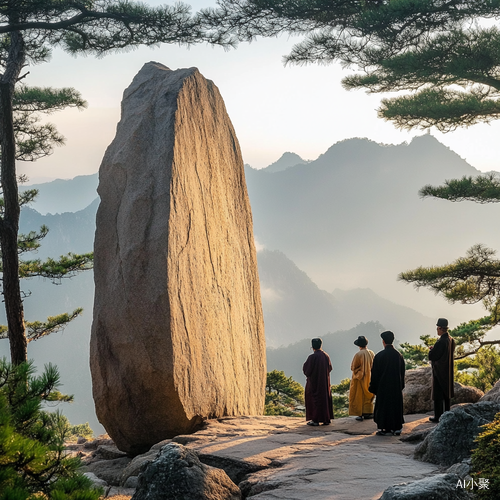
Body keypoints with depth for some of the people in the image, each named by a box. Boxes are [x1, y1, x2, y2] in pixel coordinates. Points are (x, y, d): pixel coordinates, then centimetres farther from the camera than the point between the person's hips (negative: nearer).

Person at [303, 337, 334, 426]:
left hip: (314, 382, -5)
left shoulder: (312, 357, -17)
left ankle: (315, 419, 0)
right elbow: (330, 368, 10)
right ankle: (326, 419, 14)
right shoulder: (326, 356, 0)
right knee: (325, 398, 12)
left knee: (314, 399, 2)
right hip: (325, 381, 5)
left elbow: (306, 370, -13)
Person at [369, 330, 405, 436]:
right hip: (396, 387, 5)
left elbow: (375, 373, -9)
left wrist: (373, 387, 0)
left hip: (383, 386, -5)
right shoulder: (398, 355, 2)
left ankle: (386, 428, 0)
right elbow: (402, 372, 10)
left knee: (383, 406, 2)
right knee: (396, 405, 12)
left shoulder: (379, 356, -13)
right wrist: (401, 386, 19)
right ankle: (397, 428, 14)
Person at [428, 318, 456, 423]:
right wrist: (434, 349, 9)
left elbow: (432, 356, -21)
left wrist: (431, 349, 0)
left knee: (438, 394, 0)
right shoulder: (451, 340, 1)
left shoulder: (441, 342, -25)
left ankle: (438, 416, 4)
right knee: (446, 392, 17)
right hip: (448, 370, 8)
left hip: (439, 371, -8)